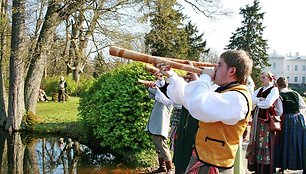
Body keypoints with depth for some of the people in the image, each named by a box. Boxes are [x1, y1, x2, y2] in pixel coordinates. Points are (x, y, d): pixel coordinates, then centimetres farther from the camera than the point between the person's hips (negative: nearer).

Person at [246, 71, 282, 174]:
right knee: (256, 143, 7)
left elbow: (267, 103, -16)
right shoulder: (259, 90, 17)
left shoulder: (274, 89, -4)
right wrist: (260, 100, -11)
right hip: (257, 118, 7)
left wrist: (256, 102, -1)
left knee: (265, 144, -5)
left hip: (267, 119, -7)